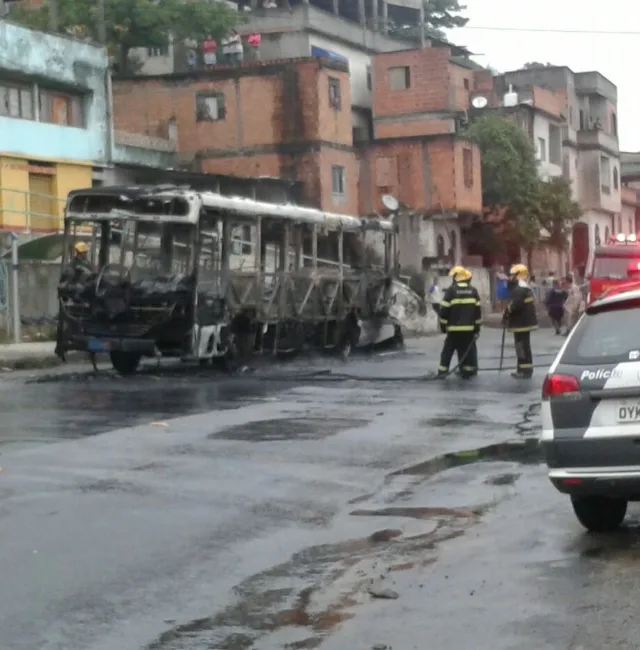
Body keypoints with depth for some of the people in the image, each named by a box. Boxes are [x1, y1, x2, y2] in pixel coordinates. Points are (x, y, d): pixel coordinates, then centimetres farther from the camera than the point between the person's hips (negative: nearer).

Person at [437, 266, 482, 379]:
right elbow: (478, 310, 7)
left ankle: (442, 371, 2)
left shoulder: (451, 290, -7)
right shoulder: (473, 291, 5)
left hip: (454, 328, -3)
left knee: (448, 350, 5)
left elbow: (444, 309, -7)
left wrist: (443, 324, 4)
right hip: (469, 328, 3)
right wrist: (477, 326, 13)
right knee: (468, 350, 9)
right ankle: (467, 372, 9)